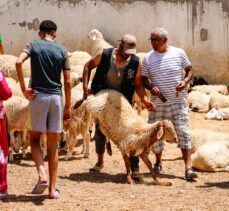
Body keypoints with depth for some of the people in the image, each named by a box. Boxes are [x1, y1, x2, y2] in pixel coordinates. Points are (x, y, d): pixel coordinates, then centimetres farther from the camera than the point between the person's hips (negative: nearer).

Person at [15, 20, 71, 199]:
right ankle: (52, 188, 8)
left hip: (38, 95, -1)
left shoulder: (33, 45, 2)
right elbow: (68, 82, 2)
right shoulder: (62, 50, 6)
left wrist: (24, 88, -11)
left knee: (35, 138, 14)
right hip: (56, 97, 1)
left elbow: (19, 62, -18)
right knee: (53, 144, 7)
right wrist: (68, 107, 9)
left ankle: (42, 175, -9)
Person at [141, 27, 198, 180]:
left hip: (178, 101, -2)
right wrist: (150, 87, -13)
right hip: (158, 103, 2)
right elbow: (143, 78, 8)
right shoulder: (148, 58, 3)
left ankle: (188, 167, -10)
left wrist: (185, 81, -12)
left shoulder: (179, 53, 0)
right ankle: (158, 162, 30)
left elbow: (190, 70, 8)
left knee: (182, 131, -10)